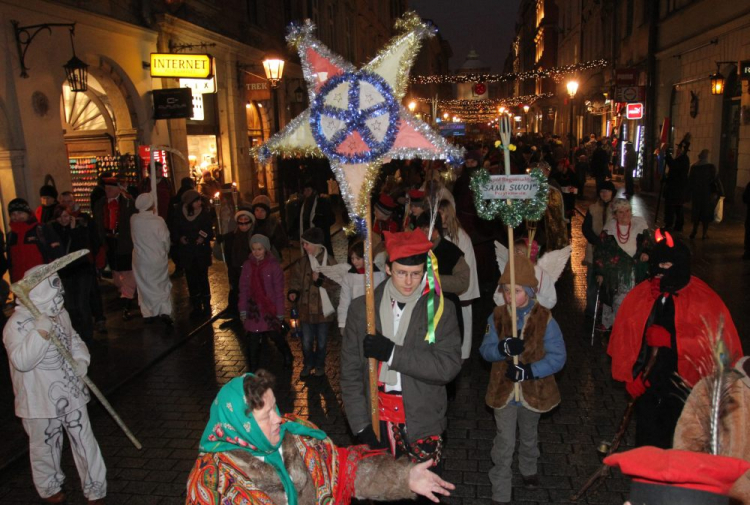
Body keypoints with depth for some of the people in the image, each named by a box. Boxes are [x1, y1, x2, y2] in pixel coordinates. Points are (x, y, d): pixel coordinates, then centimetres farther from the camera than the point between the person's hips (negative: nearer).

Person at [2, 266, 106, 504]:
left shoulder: (61, 314, 0)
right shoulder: (17, 325, -20)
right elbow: (21, 361, -30)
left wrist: (81, 359, -3)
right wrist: (41, 331, -38)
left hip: (71, 391, 5)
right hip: (39, 400, -4)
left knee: (84, 440, 10)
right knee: (46, 445, 15)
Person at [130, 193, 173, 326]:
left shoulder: (133, 219, -10)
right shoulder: (158, 220, -16)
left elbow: (135, 237, 6)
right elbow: (165, 240, -9)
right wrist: (165, 253, 10)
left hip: (141, 260, 2)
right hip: (159, 259, -2)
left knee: (145, 286, 15)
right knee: (163, 285, 10)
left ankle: (148, 314, 20)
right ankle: (165, 312, -4)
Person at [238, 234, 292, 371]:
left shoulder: (274, 265, -12)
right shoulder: (247, 265, -3)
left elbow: (279, 291, -9)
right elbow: (243, 289, 2)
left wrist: (280, 313, -8)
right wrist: (242, 310, 1)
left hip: (270, 310, -2)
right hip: (254, 310, 2)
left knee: (277, 337, 15)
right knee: (253, 342, 6)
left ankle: (287, 356, 44)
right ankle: (253, 370, 21)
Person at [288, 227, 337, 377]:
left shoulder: (329, 260, -12)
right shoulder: (302, 261, -1)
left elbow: (335, 281, -12)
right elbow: (296, 280, 6)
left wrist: (320, 280, -24)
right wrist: (293, 292, -10)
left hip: (323, 308, -2)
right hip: (306, 307, 2)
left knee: (321, 341, 13)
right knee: (306, 341, 10)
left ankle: (320, 365, 34)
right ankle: (308, 364, 33)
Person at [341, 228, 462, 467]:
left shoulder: (441, 310, -4)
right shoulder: (361, 308, 0)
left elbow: (449, 365, -13)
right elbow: (350, 371, 2)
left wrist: (393, 353, -20)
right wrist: (360, 424, -3)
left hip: (423, 423, -1)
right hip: (377, 422, 1)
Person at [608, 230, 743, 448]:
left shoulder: (703, 300, -8)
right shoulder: (640, 296, -1)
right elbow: (624, 339, 3)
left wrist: (672, 341, -21)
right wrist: (631, 375, -2)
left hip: (684, 385, -2)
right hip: (647, 381, 3)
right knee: (646, 435, 13)